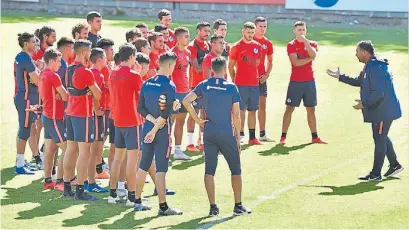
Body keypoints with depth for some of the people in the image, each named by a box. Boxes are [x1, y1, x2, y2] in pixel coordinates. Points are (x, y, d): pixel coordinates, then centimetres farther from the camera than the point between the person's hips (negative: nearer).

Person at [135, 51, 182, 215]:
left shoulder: (147, 83, 7)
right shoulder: (170, 86, -13)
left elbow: (140, 108, 5)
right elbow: (166, 113, -18)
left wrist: (152, 120, -4)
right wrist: (155, 130, -14)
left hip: (148, 128, 6)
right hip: (163, 131, -6)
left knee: (143, 166, 14)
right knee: (161, 169, -5)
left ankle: (137, 202, 23)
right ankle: (163, 207, -4)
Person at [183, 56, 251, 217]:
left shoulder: (204, 85, 1)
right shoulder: (231, 87, -6)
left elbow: (186, 101, -8)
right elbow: (236, 115, -4)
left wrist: (197, 119, -1)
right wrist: (238, 137, 4)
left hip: (209, 133, 3)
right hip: (227, 134, -3)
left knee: (209, 170, 7)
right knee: (235, 169, 10)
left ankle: (213, 207, 6)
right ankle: (238, 206, 11)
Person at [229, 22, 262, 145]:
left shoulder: (257, 46, 10)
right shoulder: (237, 47, -4)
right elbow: (231, 66, 1)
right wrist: (234, 81, 0)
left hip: (254, 83, 5)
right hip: (241, 84, -5)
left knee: (252, 111, 8)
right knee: (241, 110, -5)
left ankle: (252, 137, 11)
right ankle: (240, 135, -4)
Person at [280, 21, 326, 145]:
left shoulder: (312, 44, 9)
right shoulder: (291, 45, -2)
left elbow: (313, 55, -14)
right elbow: (296, 62, -15)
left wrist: (305, 41, -16)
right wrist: (310, 58, -9)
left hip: (309, 81, 4)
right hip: (295, 82, -4)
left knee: (311, 109, 9)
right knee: (289, 108, -3)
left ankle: (314, 136, 15)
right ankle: (283, 137, -2)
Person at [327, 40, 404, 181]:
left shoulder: (375, 68, -23)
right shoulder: (370, 66, 11)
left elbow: (378, 93, -28)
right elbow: (359, 81, 25)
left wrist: (364, 103, -20)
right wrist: (340, 77, 25)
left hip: (384, 111, -11)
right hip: (379, 110, 11)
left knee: (379, 139, -5)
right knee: (382, 138, 20)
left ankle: (376, 174, 1)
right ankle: (394, 165, 32)